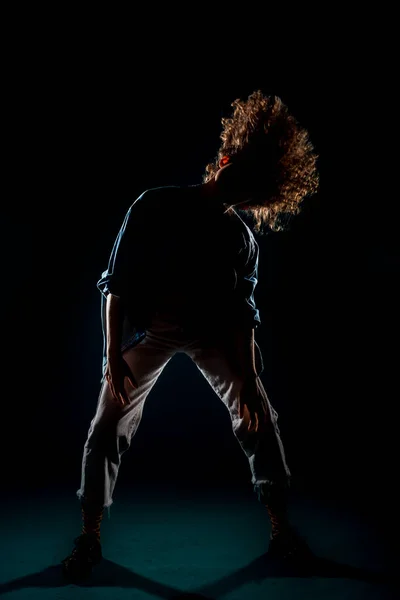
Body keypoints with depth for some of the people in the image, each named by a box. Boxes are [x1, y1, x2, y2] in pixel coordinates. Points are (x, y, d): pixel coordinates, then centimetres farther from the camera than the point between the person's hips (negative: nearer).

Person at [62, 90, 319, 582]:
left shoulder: (242, 234, -2)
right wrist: (112, 354, -15)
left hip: (211, 329, 2)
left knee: (259, 418, -1)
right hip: (149, 328, -1)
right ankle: (90, 537, 18)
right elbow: (116, 280, -9)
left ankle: (281, 531, 15)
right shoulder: (156, 205, -8)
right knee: (108, 429, -1)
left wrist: (246, 380, -8)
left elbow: (241, 309, -2)